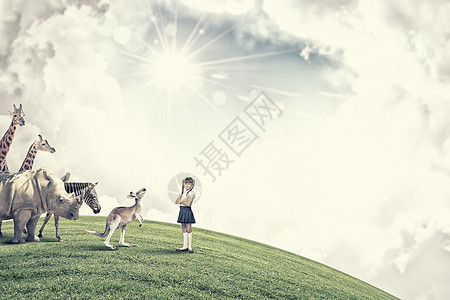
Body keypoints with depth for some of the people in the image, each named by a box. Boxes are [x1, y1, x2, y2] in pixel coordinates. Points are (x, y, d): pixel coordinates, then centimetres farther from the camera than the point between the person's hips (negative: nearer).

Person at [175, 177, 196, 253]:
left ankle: (190, 247, 0)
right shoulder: (183, 192, 14)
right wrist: (183, 200, -12)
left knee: (188, 229, -4)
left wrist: (180, 201, -5)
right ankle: (185, 246, 16)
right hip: (182, 211, 7)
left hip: (188, 211, -7)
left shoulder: (192, 192, -7)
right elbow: (176, 201, 5)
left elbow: (188, 204, -18)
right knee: (184, 229, 10)